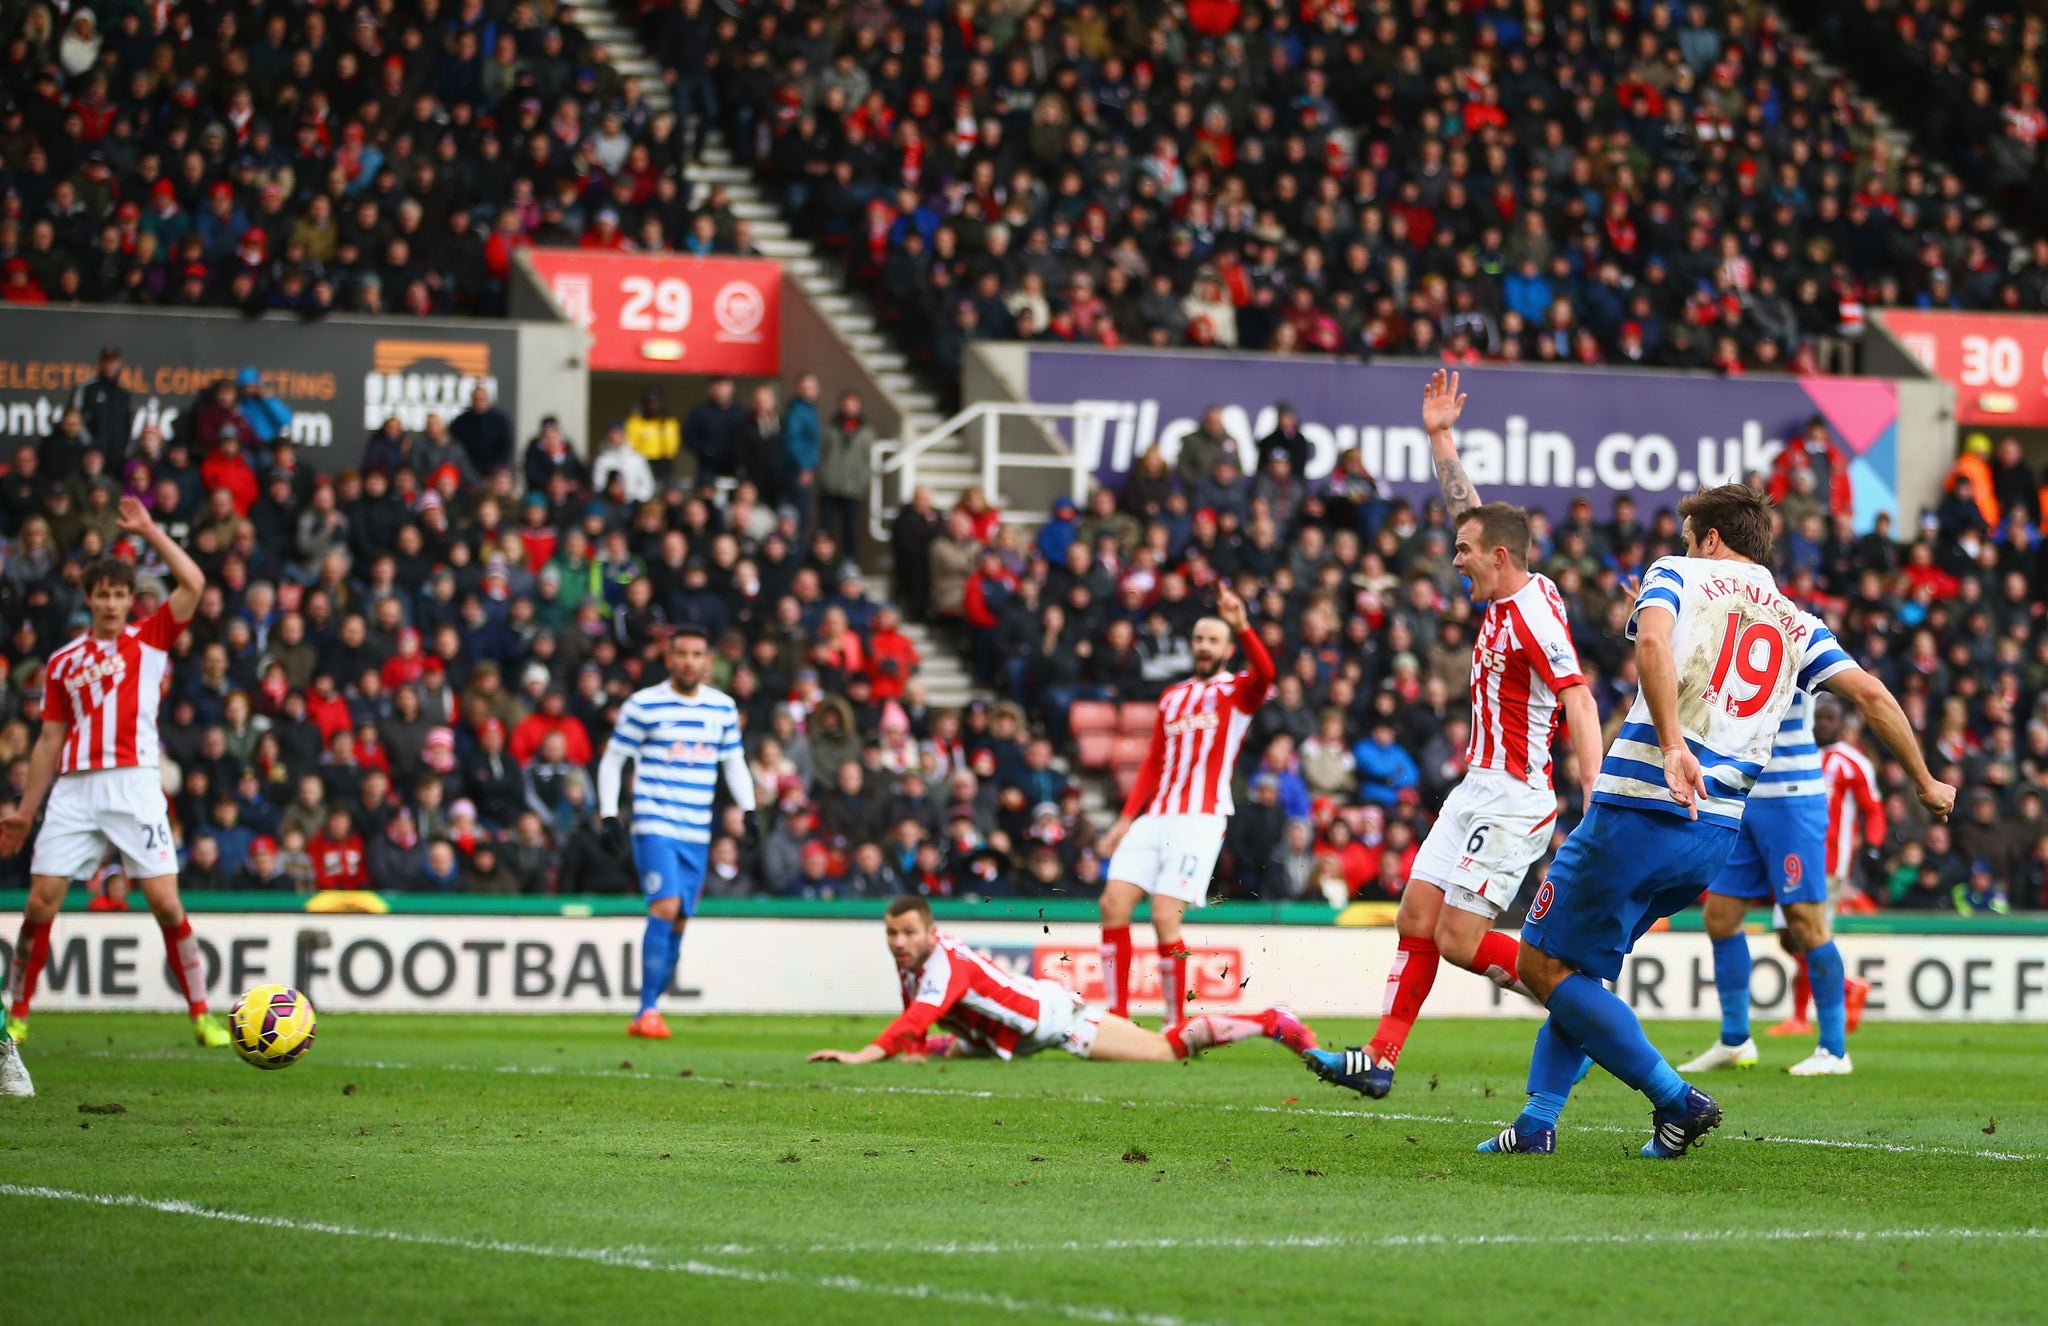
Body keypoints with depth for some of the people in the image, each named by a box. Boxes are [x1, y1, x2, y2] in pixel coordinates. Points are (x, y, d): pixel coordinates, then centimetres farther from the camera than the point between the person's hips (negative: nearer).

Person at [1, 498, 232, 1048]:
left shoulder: (150, 639, 10)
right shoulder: (62, 663, 16)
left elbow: (192, 583, -4)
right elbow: (49, 741, 19)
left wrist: (150, 530, 1)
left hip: (135, 784, -2)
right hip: (74, 790, 2)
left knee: (166, 903, -10)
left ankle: (201, 1014, -1)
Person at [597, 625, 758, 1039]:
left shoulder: (723, 708, 10)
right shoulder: (644, 705, -3)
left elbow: (734, 763, 22)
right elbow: (611, 761, 2)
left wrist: (749, 812, 10)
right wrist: (609, 818, -5)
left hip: (697, 834, 5)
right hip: (654, 828, -5)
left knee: (678, 923, 5)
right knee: (665, 907, -21)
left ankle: (646, 1014, 14)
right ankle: (648, 1010, -19)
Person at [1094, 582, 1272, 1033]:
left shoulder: (1239, 690, 5)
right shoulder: (1172, 698, 22)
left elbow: (1265, 672, -19)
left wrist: (1242, 627, -35)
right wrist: (1126, 819, 14)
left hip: (1201, 818, -6)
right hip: (1155, 816, 6)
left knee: (1164, 917, -16)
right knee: (1113, 903, -7)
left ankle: (1177, 1025, -6)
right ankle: (1118, 1017, -2)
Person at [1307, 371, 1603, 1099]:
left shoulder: (1533, 614, -17)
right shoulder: (1507, 599, 9)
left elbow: (1580, 702, -25)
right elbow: (1468, 510, 22)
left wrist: (1594, 792, -34)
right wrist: (1440, 439, 19)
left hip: (1514, 797, -10)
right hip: (1480, 787, 10)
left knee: (1458, 939, -11)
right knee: (1417, 916, 6)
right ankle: (1380, 1059, 7)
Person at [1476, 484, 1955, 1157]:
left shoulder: (1678, 574, 5)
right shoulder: (1796, 622, 18)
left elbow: (1652, 641, -17)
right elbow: (1871, 694, 15)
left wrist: (1673, 746, -26)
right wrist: (1926, 783, 26)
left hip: (1641, 807, -7)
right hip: (1719, 834, 7)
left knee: (1543, 965, 0)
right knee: (1580, 964, 19)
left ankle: (1675, 1098, -6)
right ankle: (1539, 1120, 10)